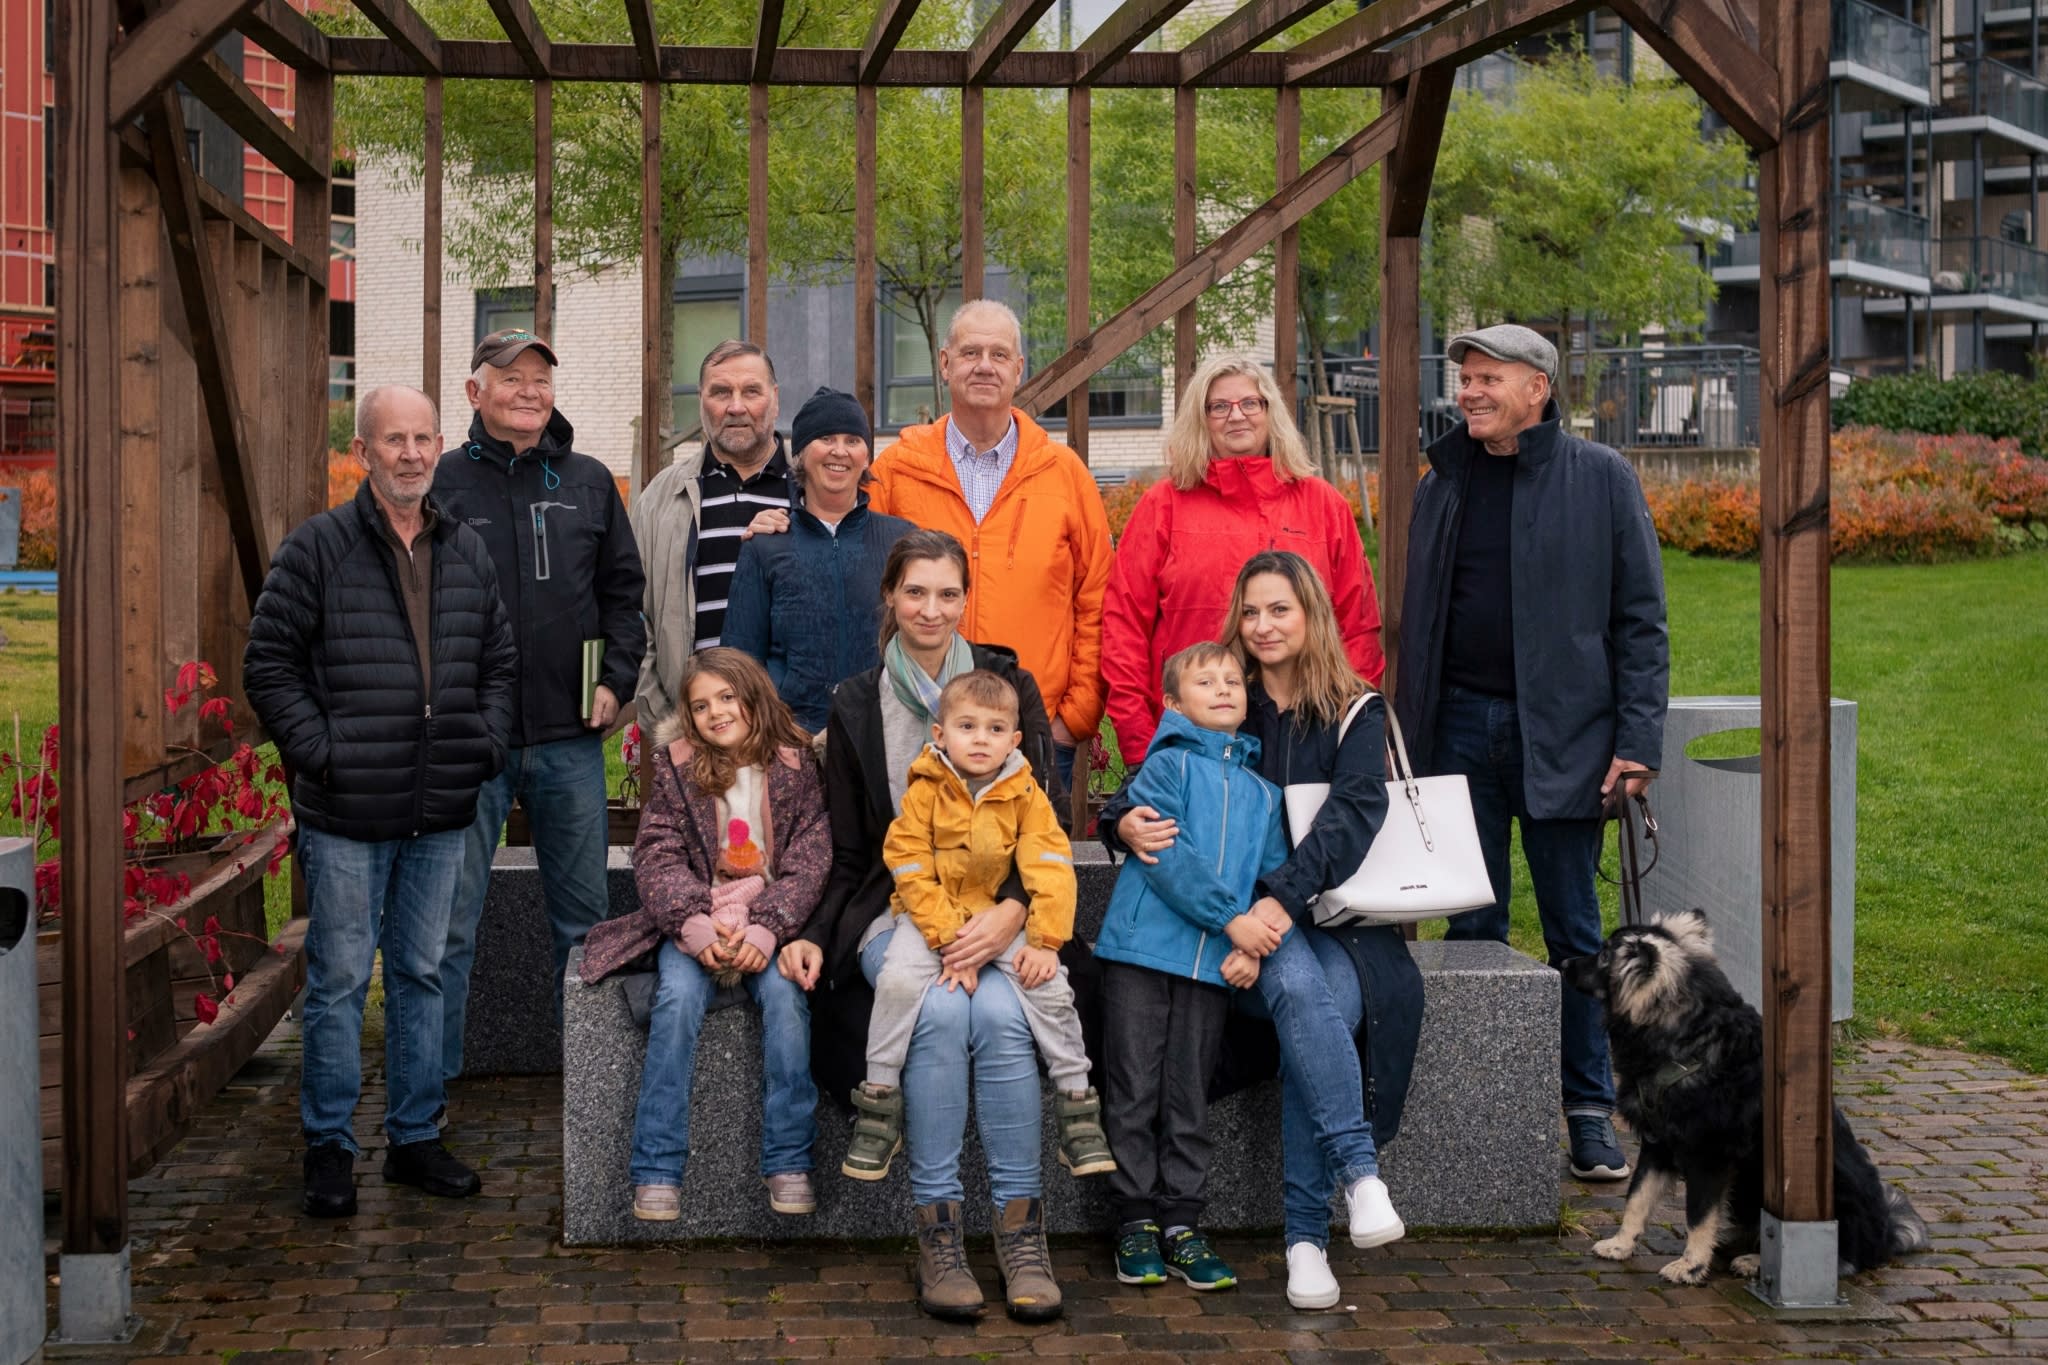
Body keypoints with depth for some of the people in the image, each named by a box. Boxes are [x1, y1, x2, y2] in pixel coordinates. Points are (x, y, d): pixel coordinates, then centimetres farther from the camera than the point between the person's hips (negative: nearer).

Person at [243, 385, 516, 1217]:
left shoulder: (468, 554, 11)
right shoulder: (316, 548, -4)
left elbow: (499, 662, 20)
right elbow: (269, 664, -4)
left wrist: (487, 743, 6)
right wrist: (320, 752, -12)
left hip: (440, 814, 5)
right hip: (347, 815, -5)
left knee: (422, 974, 12)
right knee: (340, 979, 2)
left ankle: (415, 1138, 23)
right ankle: (329, 1148, 13)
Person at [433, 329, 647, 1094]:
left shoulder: (589, 484, 10)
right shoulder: (443, 485, 1)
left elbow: (623, 591, 14)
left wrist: (615, 680, 2)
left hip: (570, 739, 3)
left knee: (585, 914, 11)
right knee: (450, 920, 1)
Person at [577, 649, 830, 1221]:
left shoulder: (795, 767, 2)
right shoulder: (677, 767, 4)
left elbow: (809, 862, -3)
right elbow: (657, 857, -3)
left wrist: (764, 931, -19)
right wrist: (698, 927, -20)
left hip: (771, 918, 0)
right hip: (693, 921, 0)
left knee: (783, 993, -28)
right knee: (678, 996, -27)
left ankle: (788, 1163, -20)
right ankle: (657, 1170, -22)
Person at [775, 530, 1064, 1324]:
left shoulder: (1009, 686, 6)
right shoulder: (856, 706, 9)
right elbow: (848, 855, 11)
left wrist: (1010, 913, -18)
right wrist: (814, 935, -6)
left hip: (994, 912, 0)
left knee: (999, 1013, -31)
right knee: (940, 1013, -31)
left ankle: (1021, 1231, -23)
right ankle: (938, 1232, -23)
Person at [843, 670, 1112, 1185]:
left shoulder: (1025, 794, -3)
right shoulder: (925, 792, -8)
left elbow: (1051, 869, -7)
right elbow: (911, 873, -11)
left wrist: (1044, 941, -18)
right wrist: (949, 940, -21)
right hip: (932, 913, -1)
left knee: (1049, 986, -20)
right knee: (899, 978, -26)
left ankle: (1077, 1103, -4)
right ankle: (879, 1102, -11)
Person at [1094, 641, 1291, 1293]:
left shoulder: (1263, 790, 15)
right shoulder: (1167, 765, 0)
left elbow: (1274, 875, 12)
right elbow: (1166, 855, -12)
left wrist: (1252, 948, -5)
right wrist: (1231, 918, -16)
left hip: (1214, 964, 4)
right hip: (1143, 947, -4)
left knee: (1189, 1100, 9)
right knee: (1135, 1094, 1)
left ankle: (1182, 1225, 15)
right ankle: (1137, 1224, 9)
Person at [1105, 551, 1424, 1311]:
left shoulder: (1355, 714, 8)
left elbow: (1356, 810, -9)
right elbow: (1147, 786, 5)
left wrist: (1285, 896, -25)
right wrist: (1124, 822, -22)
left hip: (1330, 917, 0)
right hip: (1236, 918, 0)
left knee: (1331, 1001, -32)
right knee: (1298, 988, -34)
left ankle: (1305, 1233, -28)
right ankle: (1360, 1171, -38)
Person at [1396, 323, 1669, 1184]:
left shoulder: (1602, 480, 0)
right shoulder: (1443, 484, 11)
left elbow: (1640, 620, -1)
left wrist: (1637, 741, -9)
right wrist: (1409, 732, 8)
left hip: (1561, 733, -3)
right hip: (1461, 726, 3)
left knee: (1573, 931, 3)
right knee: (1472, 926, 6)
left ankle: (1590, 1112, 12)